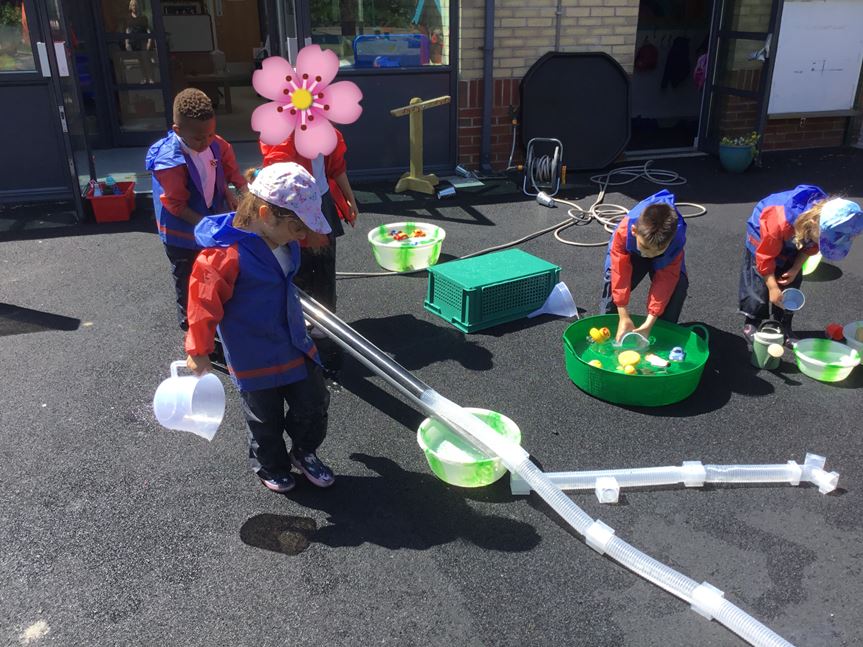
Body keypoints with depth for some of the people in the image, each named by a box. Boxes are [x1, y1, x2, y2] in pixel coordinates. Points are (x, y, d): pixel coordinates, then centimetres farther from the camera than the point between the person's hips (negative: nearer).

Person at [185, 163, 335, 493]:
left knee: (314, 404, 16)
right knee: (266, 421, 15)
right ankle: (271, 467, 42)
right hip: (255, 360, -6)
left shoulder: (283, 242, -3)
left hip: (296, 347, 7)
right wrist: (199, 351, -8)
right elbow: (204, 305, -19)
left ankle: (304, 452, 43)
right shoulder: (226, 255, -29)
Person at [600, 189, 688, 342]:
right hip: (630, 252, 0)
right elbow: (621, 274, -35)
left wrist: (649, 324, -37)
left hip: (665, 259, 0)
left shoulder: (676, 241, -39)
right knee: (613, 277, -24)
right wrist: (624, 318, -33)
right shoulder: (623, 232, -42)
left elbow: (665, 281, -34)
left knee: (678, 284, -24)